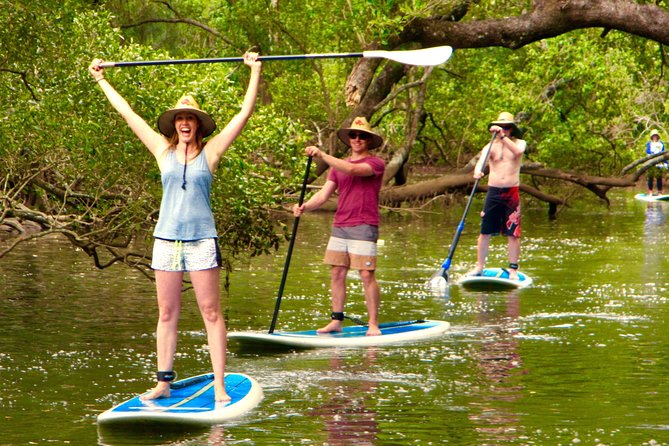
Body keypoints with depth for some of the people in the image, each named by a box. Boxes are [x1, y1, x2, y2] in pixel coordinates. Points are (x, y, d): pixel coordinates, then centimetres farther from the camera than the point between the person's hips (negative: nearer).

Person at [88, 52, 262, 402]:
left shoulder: (210, 152, 1)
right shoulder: (163, 150, 7)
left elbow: (245, 113, 0)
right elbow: (127, 113, 13)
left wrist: (255, 72, 0)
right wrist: (101, 80, 18)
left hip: (201, 241, -3)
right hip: (166, 239, 3)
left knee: (211, 312, -3)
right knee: (167, 314, 7)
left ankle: (220, 386, -4)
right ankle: (164, 382, 11)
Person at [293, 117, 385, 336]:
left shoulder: (376, 163, -3)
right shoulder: (338, 166, 16)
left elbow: (351, 170, -22)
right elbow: (324, 194, 8)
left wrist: (322, 155, -26)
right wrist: (304, 207, -11)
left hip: (364, 227, -6)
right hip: (339, 226, 6)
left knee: (367, 275, -8)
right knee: (337, 274, 5)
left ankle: (373, 324, -2)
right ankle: (336, 321, 11)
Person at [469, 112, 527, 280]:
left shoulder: (519, 143, 6)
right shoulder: (490, 147, 6)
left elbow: (518, 151, -19)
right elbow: (481, 160, -14)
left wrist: (503, 137, -25)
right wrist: (478, 170, -36)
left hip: (512, 194, -1)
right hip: (493, 192, 1)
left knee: (513, 233, -3)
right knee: (485, 232, 2)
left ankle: (513, 269, 2)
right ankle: (479, 266, 10)